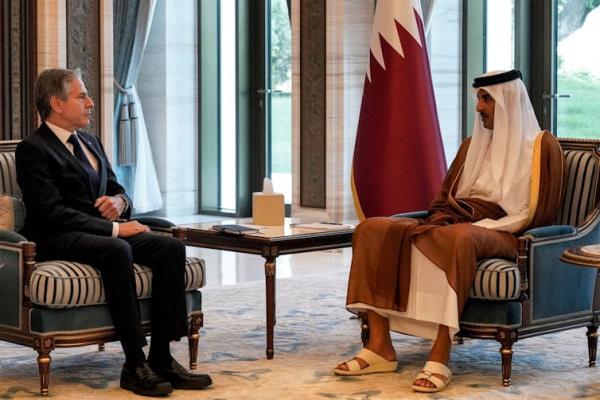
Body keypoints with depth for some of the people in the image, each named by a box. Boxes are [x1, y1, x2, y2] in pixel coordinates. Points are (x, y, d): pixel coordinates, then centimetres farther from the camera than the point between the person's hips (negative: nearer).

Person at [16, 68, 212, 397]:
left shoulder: (90, 142, 20)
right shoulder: (32, 150, -7)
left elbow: (115, 188, 26)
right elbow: (51, 213, -17)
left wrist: (120, 201, -1)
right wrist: (114, 229, -20)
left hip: (103, 231, 8)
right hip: (58, 240, -8)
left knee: (171, 248, -17)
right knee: (117, 250, -38)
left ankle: (161, 358, -19)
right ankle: (134, 365, -34)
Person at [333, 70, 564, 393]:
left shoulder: (540, 146, 3)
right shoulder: (473, 145, 22)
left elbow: (536, 213, -6)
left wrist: (481, 227, -15)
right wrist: (439, 220, -3)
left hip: (500, 234, -7)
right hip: (452, 223, 7)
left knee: (459, 239, -43)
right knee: (372, 230, -17)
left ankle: (440, 357, -45)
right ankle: (380, 346, -26)